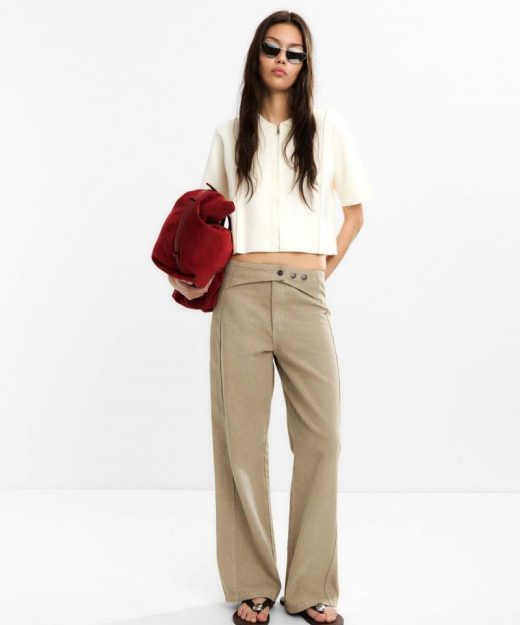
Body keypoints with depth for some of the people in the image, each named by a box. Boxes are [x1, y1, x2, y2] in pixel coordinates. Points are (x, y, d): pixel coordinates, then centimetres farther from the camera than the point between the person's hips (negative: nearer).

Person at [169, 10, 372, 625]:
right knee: (241, 438, 0)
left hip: (306, 297, 0)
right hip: (241, 293, 0)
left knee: (320, 436, -4)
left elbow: (354, 211, 17)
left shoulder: (329, 128, 11)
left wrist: (329, 266, 8)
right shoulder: (230, 134, 13)